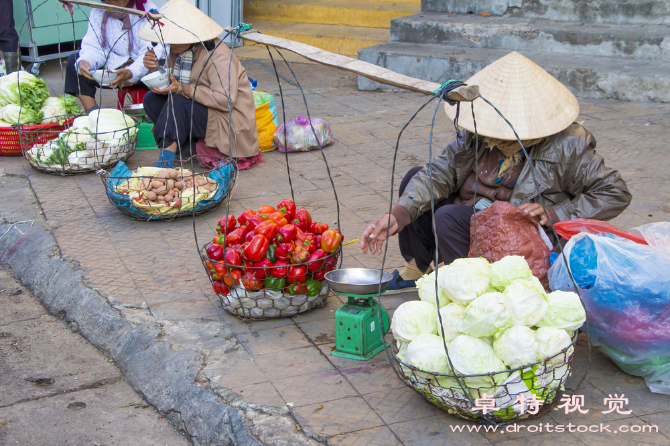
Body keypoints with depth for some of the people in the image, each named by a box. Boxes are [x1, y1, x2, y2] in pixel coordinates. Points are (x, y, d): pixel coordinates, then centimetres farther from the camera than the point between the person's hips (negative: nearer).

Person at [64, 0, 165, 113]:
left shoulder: (147, 9, -14)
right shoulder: (98, 11, 0)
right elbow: (93, 47, -4)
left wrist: (130, 73, -40)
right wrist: (84, 61, -30)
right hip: (111, 70, 5)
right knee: (73, 61, -11)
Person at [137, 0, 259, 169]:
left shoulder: (218, 56, -22)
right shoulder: (178, 49, 3)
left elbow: (226, 100, -28)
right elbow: (169, 83, 8)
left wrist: (183, 89, -30)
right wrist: (155, 68, -14)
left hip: (228, 121, -9)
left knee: (178, 103, -30)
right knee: (152, 98, -5)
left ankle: (168, 153, -24)